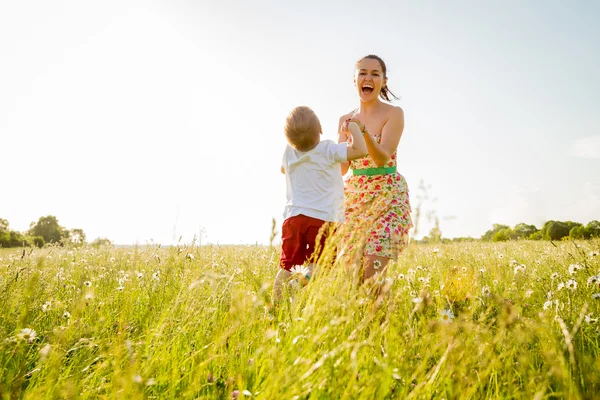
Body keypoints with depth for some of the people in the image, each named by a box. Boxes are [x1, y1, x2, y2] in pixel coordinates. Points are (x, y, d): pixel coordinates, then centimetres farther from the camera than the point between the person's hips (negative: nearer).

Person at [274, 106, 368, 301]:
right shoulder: (328, 150, -8)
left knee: (287, 266, 7)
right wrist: (354, 128, 1)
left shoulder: (289, 152, 7)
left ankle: (278, 303, -7)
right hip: (323, 218, -4)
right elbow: (361, 150, -16)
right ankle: (308, 272, -32)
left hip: (293, 217, 4)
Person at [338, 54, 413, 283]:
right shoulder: (346, 120, 8)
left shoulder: (393, 114, -6)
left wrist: (363, 131, -32)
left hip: (387, 195, -4)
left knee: (373, 274, -13)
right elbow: (340, 169, 6)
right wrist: (347, 136, -9)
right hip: (353, 196, 5)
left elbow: (382, 158, -18)